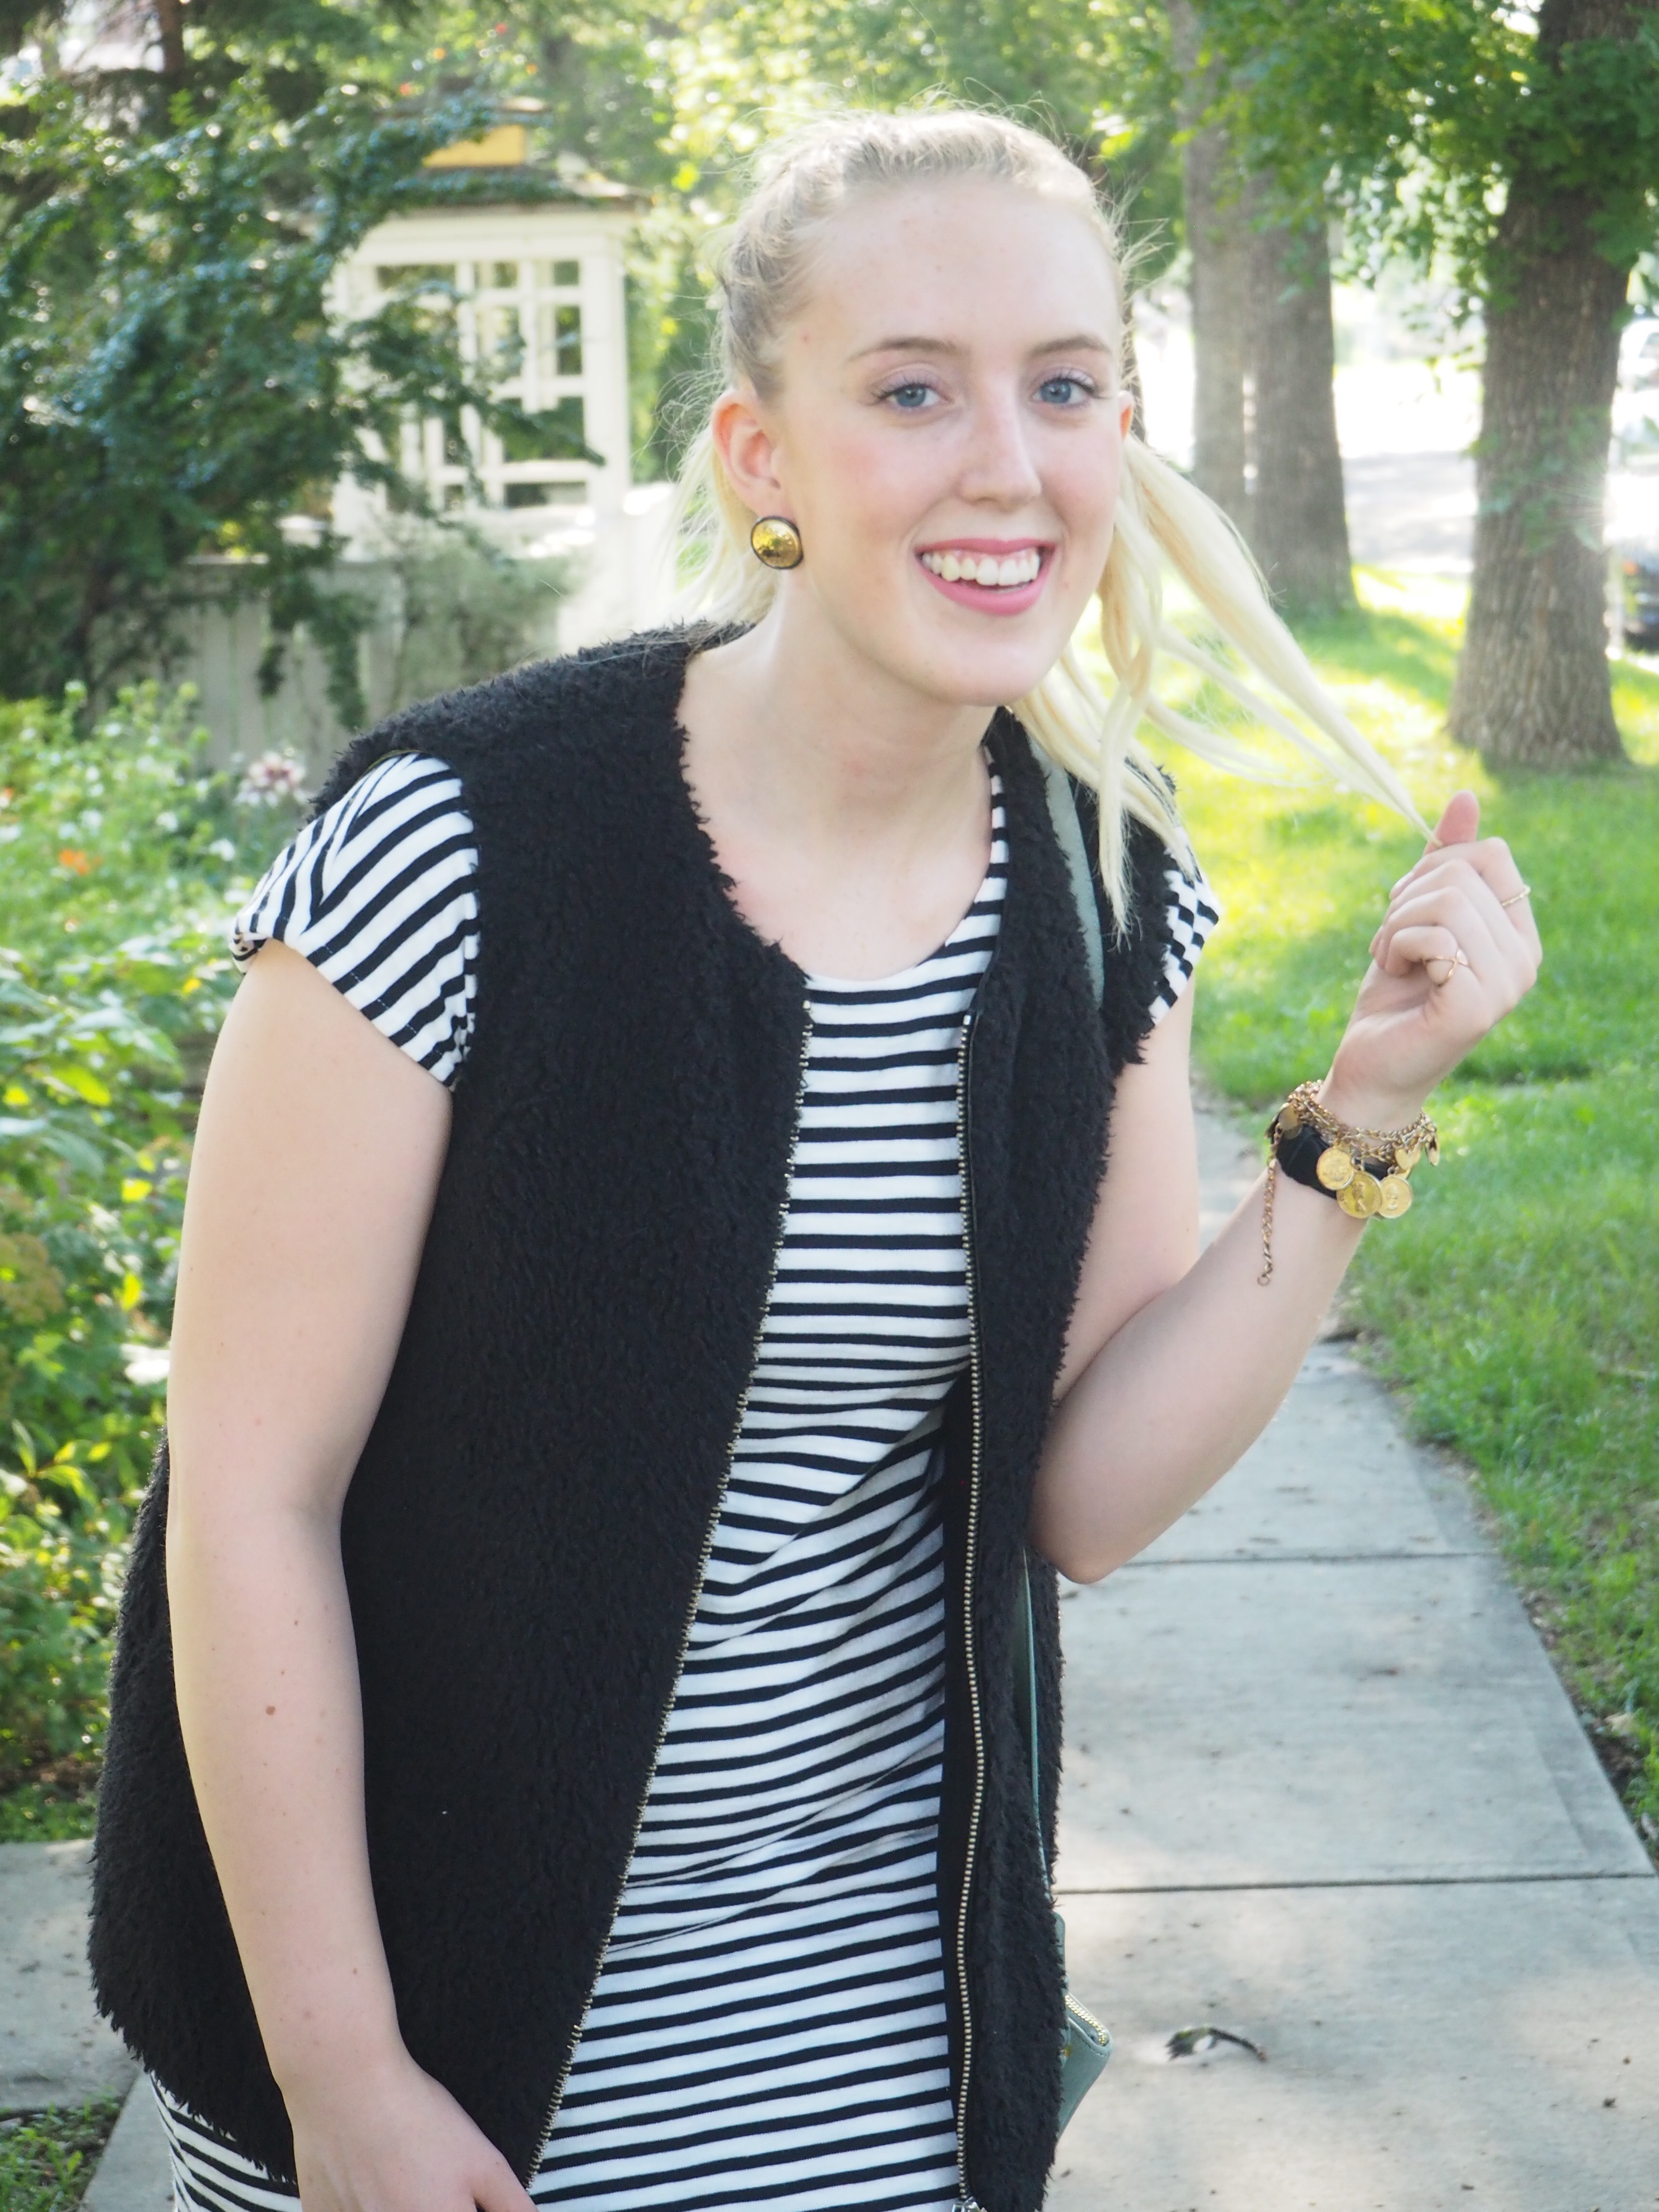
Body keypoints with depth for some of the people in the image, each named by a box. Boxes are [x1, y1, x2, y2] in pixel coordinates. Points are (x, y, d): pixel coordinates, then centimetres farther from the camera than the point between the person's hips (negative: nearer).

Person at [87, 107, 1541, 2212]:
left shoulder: (1108, 895, -6)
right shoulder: (464, 846, -21)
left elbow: (1088, 1495, -5)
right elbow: (252, 1487, -16)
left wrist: (1361, 1118, -16)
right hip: (440, 1945, -4)